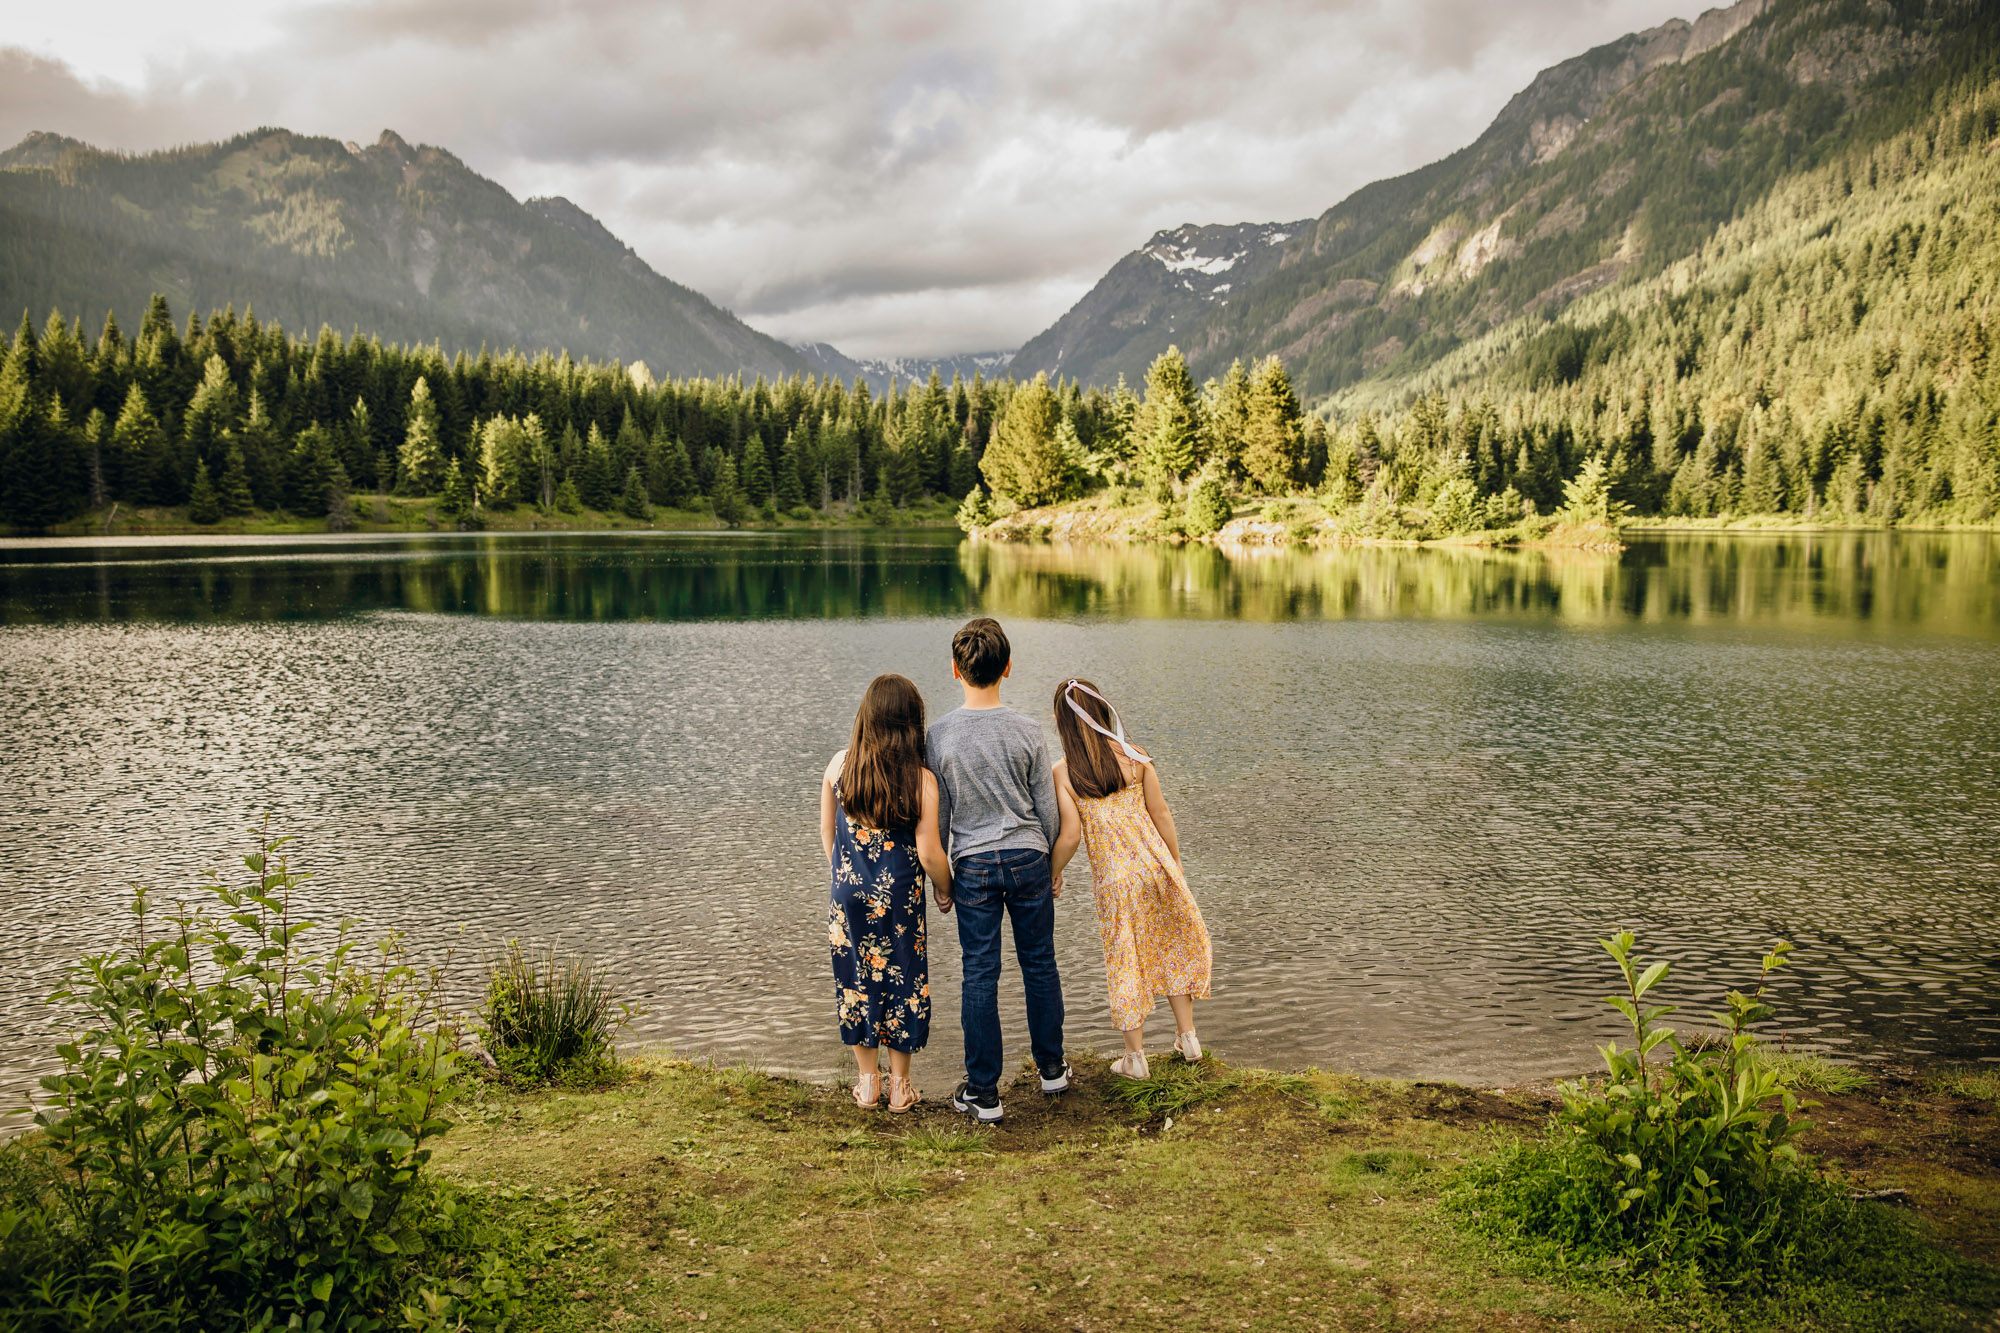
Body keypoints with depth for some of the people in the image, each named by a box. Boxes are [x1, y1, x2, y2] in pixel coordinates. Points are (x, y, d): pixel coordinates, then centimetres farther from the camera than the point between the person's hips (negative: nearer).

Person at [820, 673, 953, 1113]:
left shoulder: (839, 765, -7)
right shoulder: (921, 780, -17)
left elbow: (827, 830, 5)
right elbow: (929, 854, -14)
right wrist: (946, 893, 4)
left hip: (848, 892, 3)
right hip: (898, 896, -2)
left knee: (855, 981, 16)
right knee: (902, 981, 13)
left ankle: (867, 1080, 27)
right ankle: (899, 1085, 23)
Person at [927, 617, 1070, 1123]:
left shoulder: (940, 734, -8)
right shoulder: (1027, 731, -7)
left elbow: (938, 814, -2)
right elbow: (1047, 808, 0)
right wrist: (1053, 864, 15)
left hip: (972, 864, -1)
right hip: (1028, 858, 1)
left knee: (980, 974, 4)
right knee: (1039, 963, 15)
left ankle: (983, 1092, 9)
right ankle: (1051, 1066, 29)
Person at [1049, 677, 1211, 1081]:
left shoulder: (1063, 774, -9)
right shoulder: (1133, 757, -4)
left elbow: (1071, 835, -11)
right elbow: (1161, 815, 0)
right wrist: (1176, 865, 12)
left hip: (1113, 878, -2)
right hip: (1154, 865, 2)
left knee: (1125, 961, 12)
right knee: (1173, 947, 21)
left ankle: (1135, 1057, 20)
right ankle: (1187, 1037, 28)